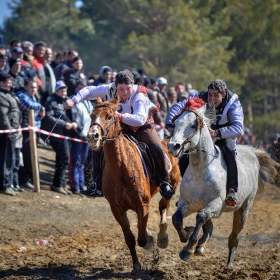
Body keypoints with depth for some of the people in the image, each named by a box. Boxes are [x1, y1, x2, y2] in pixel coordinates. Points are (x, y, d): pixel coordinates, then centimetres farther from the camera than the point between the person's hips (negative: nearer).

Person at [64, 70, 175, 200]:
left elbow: (140, 119, -43)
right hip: (121, 129, 5)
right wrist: (74, 100, -16)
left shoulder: (139, 96, -31)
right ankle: (98, 185, 1)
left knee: (156, 150, -27)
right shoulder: (110, 89, -16)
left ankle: (165, 183, -6)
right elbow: (90, 91, -3)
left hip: (143, 128, -5)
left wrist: (120, 116, -52)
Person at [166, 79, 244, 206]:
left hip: (225, 135, -3)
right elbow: (177, 107, -23)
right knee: (184, 161, -11)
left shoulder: (233, 105, -28)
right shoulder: (201, 98, -21)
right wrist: (170, 125, -41)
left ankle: (231, 190, -25)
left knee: (229, 153, -37)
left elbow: (239, 129, -42)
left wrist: (216, 133, -56)